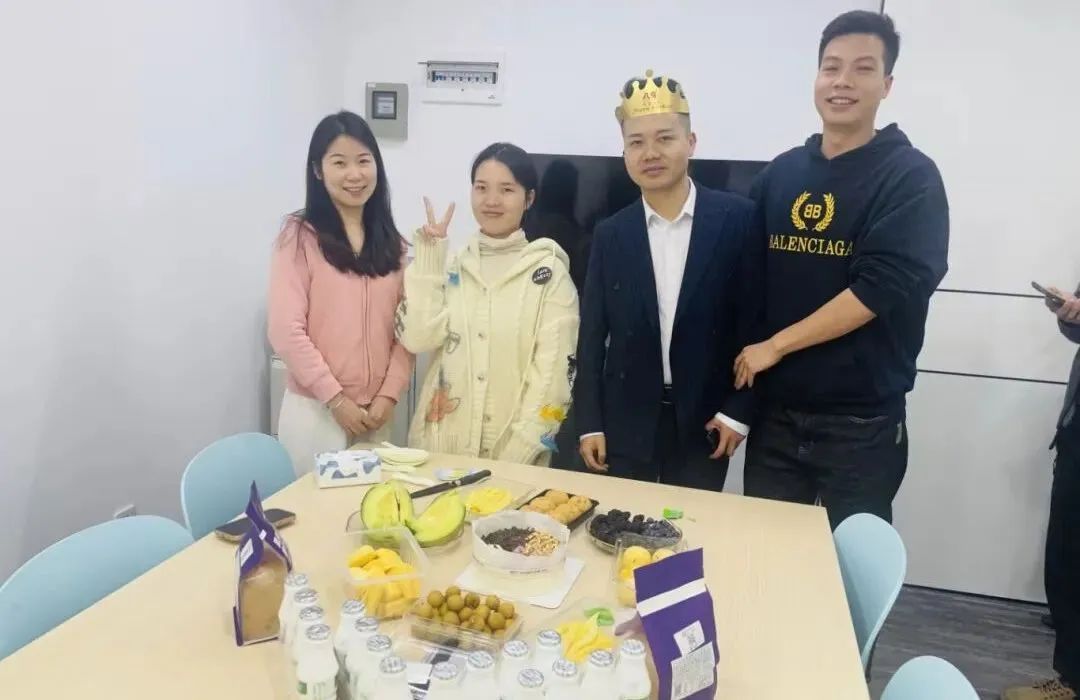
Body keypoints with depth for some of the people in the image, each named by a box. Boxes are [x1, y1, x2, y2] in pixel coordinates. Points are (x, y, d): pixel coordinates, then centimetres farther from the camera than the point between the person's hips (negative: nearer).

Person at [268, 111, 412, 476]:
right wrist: (335, 397, -13)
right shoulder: (300, 235, -7)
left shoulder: (391, 242, 8)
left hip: (376, 410, 4)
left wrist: (389, 394, -5)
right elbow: (286, 329, -12)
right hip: (315, 409, -4)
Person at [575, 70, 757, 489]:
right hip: (625, 423, 2)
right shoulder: (610, 235, 0)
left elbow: (755, 318, -4)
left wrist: (738, 410, -6)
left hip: (705, 421, -1)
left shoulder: (737, 219, -6)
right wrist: (589, 423, 0)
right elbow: (591, 337, 2)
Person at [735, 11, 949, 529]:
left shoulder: (911, 177, -5)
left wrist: (775, 345, -14)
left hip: (862, 421, -3)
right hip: (774, 409, 4)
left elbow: (883, 287, -16)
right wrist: (745, 359, 0)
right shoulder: (780, 173, 7)